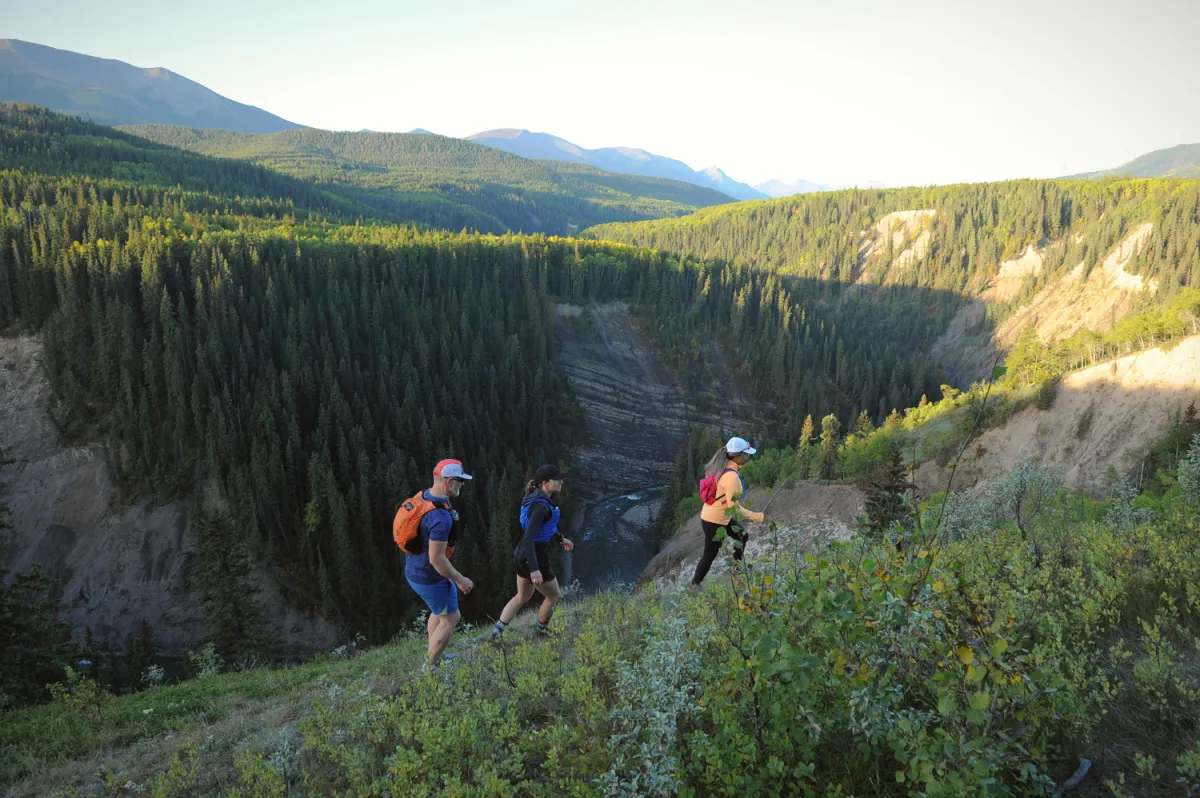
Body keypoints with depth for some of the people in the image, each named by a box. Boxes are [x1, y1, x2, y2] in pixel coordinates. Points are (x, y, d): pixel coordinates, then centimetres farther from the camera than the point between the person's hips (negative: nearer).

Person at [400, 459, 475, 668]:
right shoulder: (440, 516, -33)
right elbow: (436, 559, -31)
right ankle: (429, 668, 23)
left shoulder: (422, 497, -3)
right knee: (450, 619, 10)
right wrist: (460, 580, -17)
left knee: (440, 610, 29)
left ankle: (433, 656, 45)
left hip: (414, 570, 9)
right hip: (429, 577, -9)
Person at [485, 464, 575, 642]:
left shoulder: (540, 497, 3)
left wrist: (561, 538, 33)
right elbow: (528, 538, -31)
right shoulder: (541, 506, -26)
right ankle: (542, 629, 40)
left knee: (522, 597, 25)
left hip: (523, 555, 9)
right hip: (535, 558, -9)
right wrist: (534, 569, -35)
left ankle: (495, 633, 25)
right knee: (554, 595, 16)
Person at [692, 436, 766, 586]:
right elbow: (734, 507, -29)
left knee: (743, 536, 24)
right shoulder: (732, 476, -31)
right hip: (714, 521, -9)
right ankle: (695, 584, 28)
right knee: (710, 555, 9)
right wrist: (756, 517, -22)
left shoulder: (723, 467, -3)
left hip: (722, 516, 9)